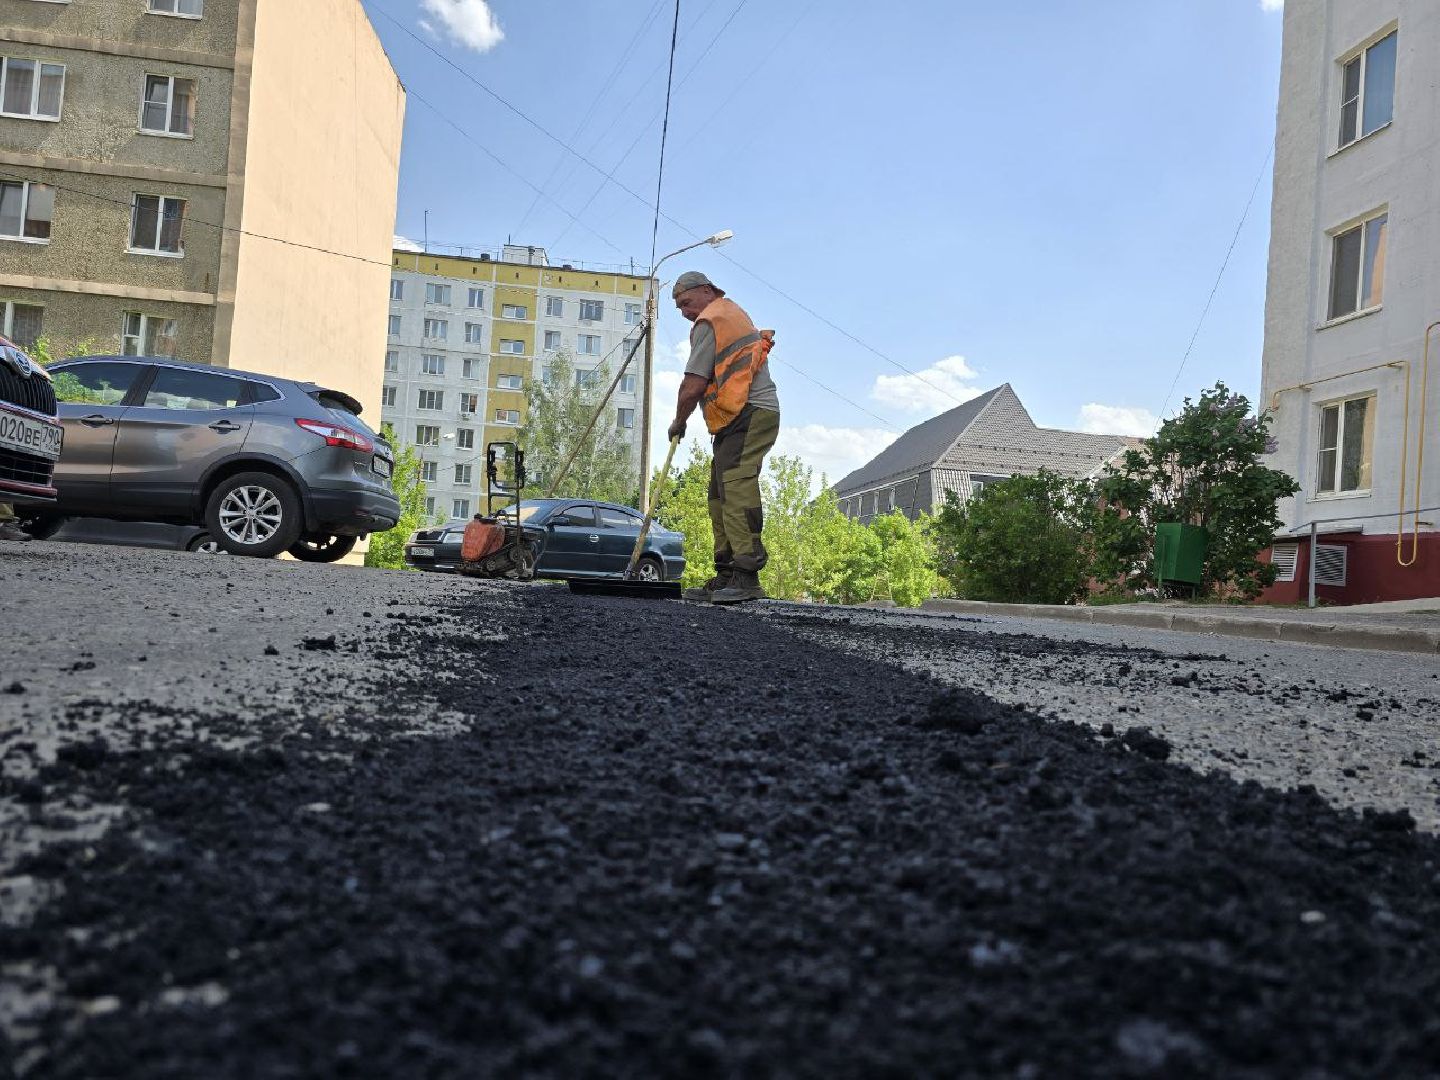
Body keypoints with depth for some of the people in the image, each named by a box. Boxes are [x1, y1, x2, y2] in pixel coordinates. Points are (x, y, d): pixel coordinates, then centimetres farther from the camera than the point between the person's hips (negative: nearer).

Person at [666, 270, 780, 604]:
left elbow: (692, 387, -9)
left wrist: (678, 423, 5)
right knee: (721, 496, 6)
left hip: (747, 415, -11)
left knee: (736, 491, -20)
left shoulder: (709, 322, -4)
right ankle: (726, 578, 3)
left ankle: (746, 577, -28)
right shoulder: (734, 312, 28)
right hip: (753, 415, 11)